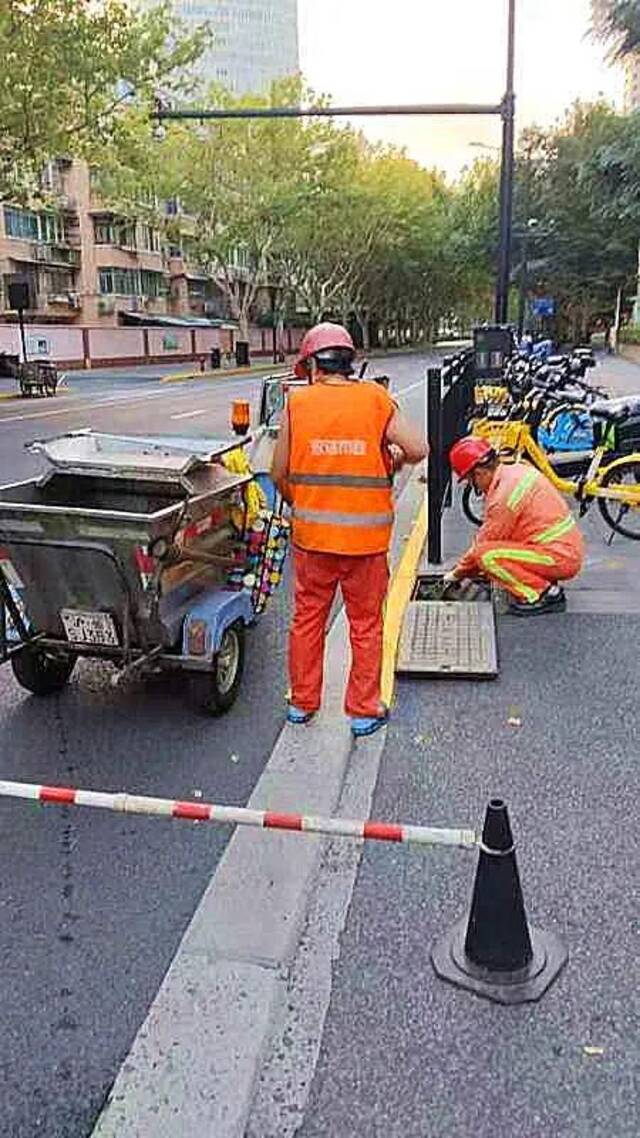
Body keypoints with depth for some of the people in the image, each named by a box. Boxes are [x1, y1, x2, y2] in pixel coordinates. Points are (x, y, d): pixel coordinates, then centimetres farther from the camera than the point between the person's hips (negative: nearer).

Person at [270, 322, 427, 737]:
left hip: (311, 533, 1)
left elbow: (280, 473, 1)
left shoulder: (298, 403, -1)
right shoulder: (377, 399, -3)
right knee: (366, 624, 12)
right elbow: (417, 449, -8)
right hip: (366, 535, -1)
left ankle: (302, 703, 29)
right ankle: (364, 711, 21)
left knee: (307, 618, 16)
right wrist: (389, 466, 12)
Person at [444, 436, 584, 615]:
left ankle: (544, 594, -9)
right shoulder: (518, 470, 8)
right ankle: (549, 588, 13)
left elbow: (483, 544, -9)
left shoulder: (503, 496, -20)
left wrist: (459, 573, 7)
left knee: (487, 556, -19)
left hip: (560, 558, -10)